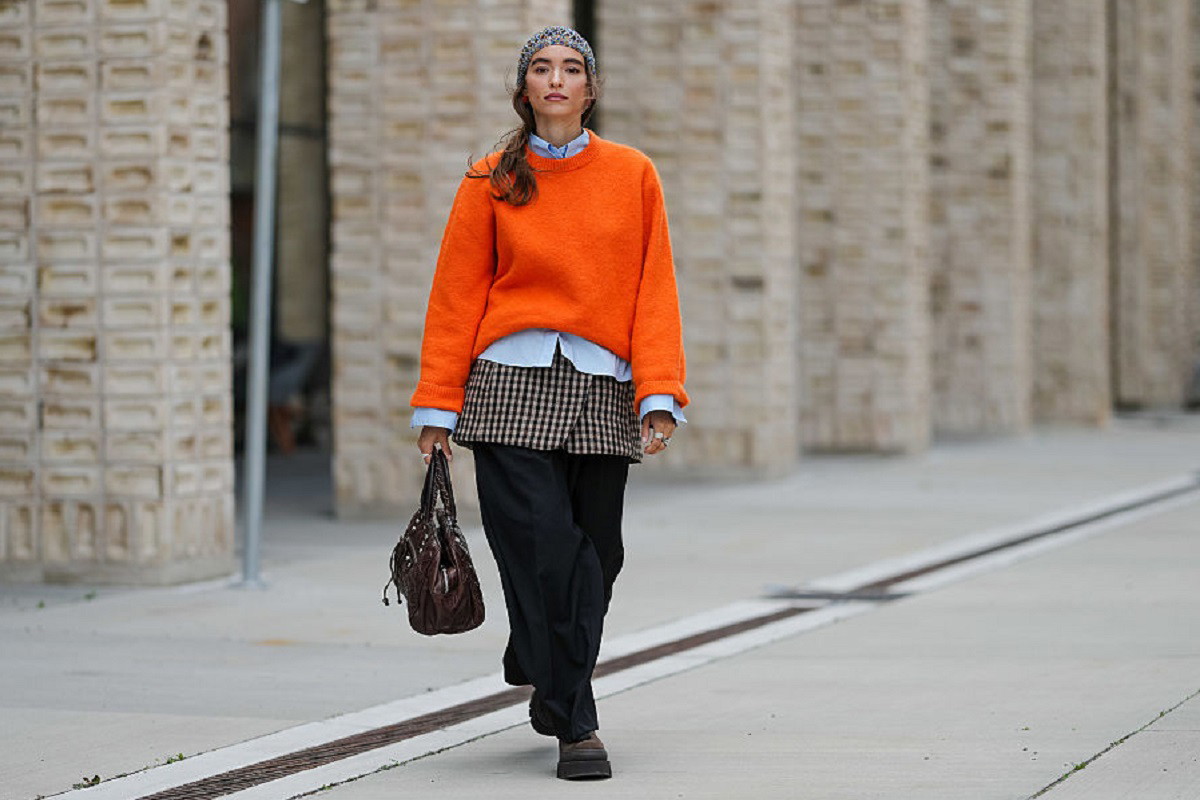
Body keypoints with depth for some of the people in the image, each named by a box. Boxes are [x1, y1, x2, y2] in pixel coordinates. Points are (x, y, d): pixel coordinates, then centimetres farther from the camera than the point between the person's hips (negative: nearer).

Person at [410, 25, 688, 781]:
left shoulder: (633, 175, 9)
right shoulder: (493, 181, 7)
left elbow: (654, 290, 7)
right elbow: (457, 294, 7)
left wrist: (660, 393, -3)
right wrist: (438, 405, 3)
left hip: (601, 389, 2)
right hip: (513, 385, -2)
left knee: (595, 556, 1)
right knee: (544, 548, -11)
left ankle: (549, 682, 27)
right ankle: (577, 724, -6)